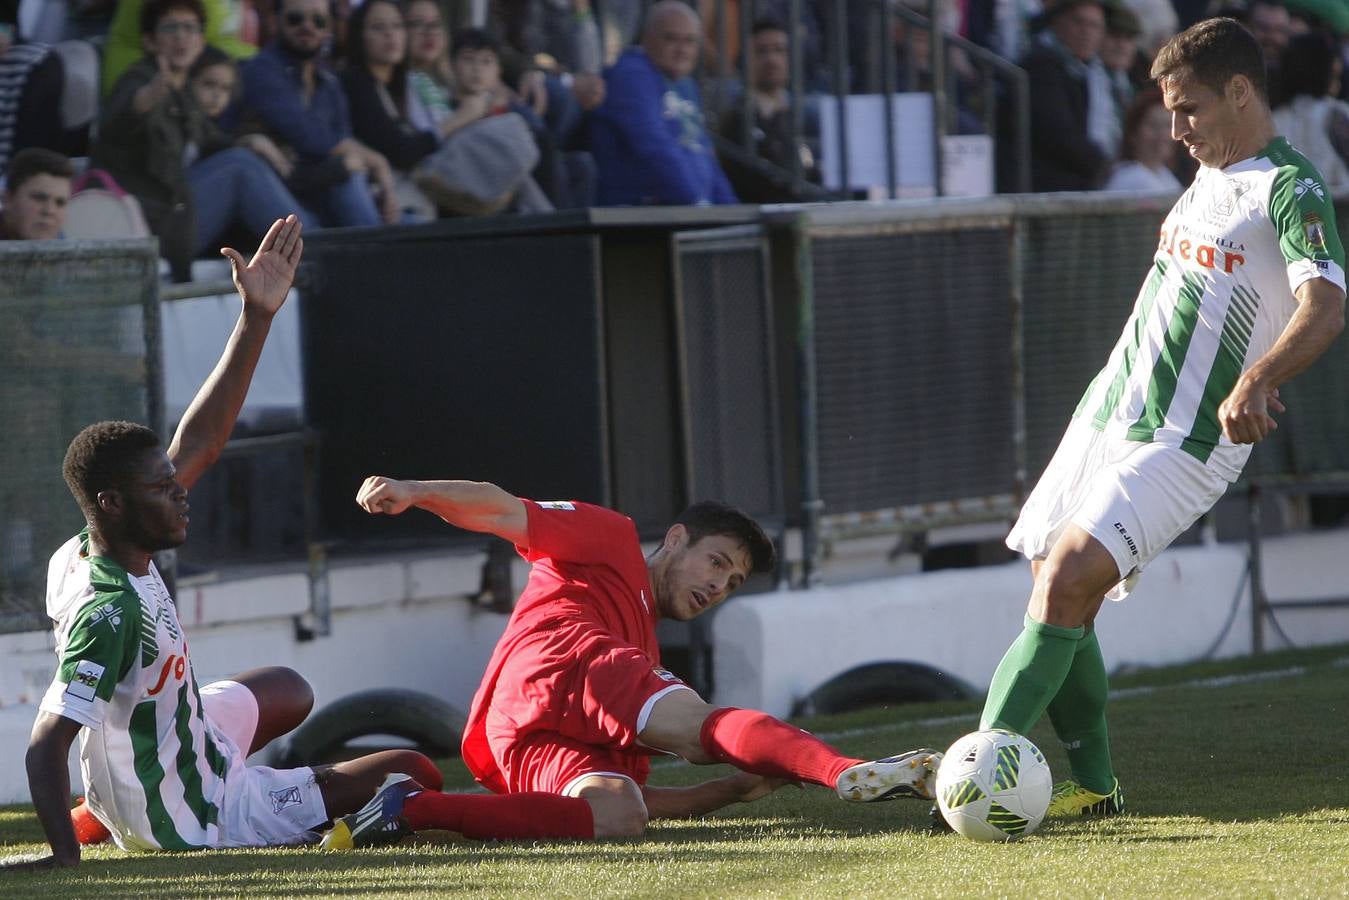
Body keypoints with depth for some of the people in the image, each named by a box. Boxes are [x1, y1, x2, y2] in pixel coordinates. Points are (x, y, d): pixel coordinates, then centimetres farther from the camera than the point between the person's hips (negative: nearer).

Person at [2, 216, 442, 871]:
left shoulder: (87, 553, -11)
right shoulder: (110, 613, -36)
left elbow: (199, 444, -5)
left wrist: (257, 315, -8)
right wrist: (63, 854, -35)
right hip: (198, 819, -8)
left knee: (287, 692, 39)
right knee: (412, 773, 1)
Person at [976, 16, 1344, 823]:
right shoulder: (1208, 180, 18)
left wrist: (1255, 382, -41)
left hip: (1182, 440, -9)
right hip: (1107, 415, 9)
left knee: (1068, 581, -20)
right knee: (1060, 596, 3)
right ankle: (1095, 787, 12)